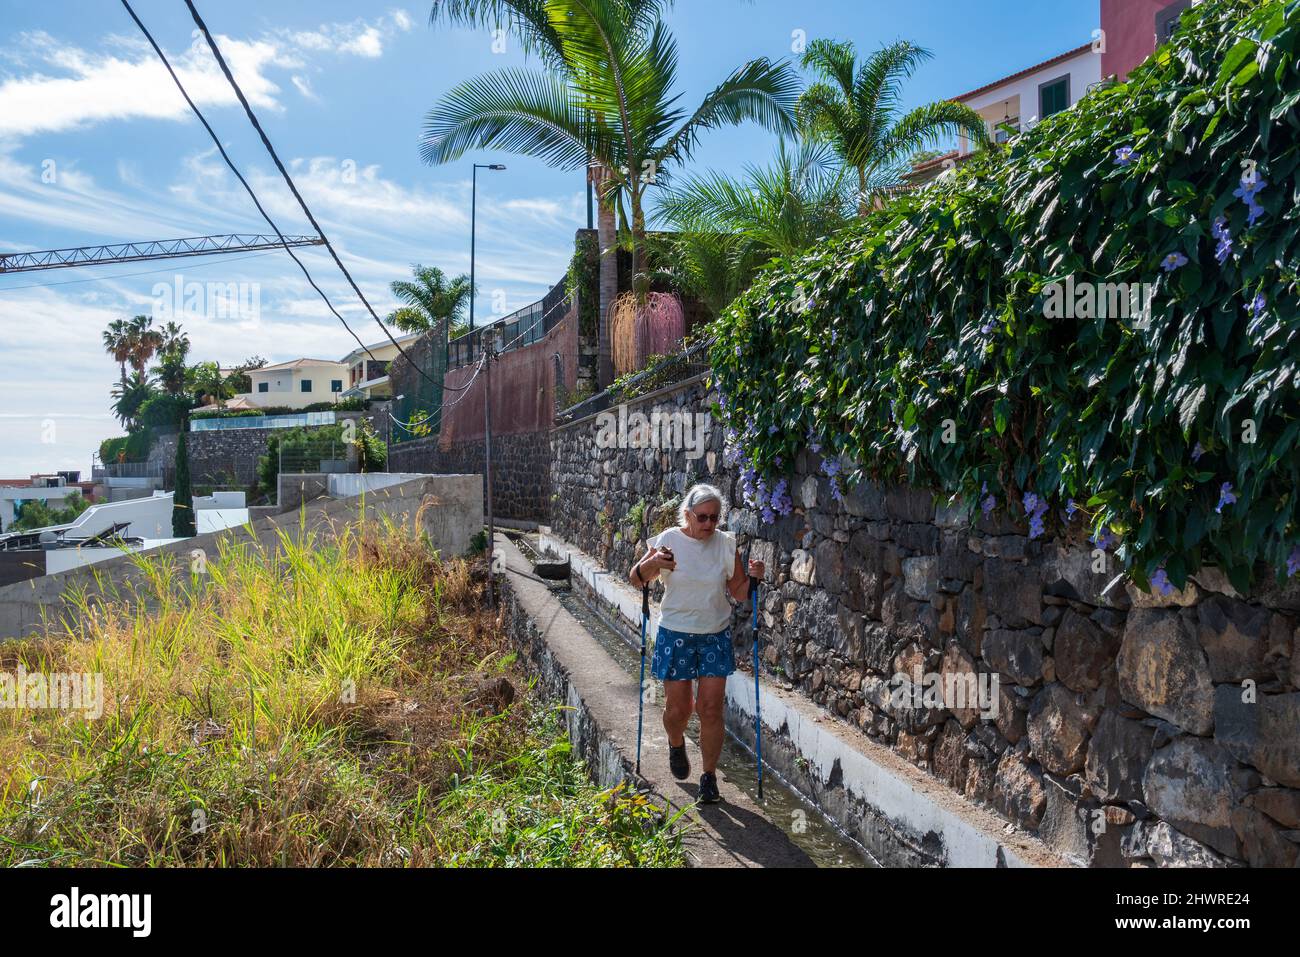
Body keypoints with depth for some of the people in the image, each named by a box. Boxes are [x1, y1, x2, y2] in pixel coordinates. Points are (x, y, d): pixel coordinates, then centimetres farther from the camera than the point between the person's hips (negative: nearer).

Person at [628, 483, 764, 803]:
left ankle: (709, 778, 15)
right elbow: (635, 579, -2)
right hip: (675, 635, -1)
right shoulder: (668, 540, -9)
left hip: (716, 636, 1)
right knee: (678, 708, 5)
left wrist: (753, 576, -17)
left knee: (711, 709, 0)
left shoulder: (726, 544, -3)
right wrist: (651, 564, -23)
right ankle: (676, 745, 40)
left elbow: (739, 593, 3)